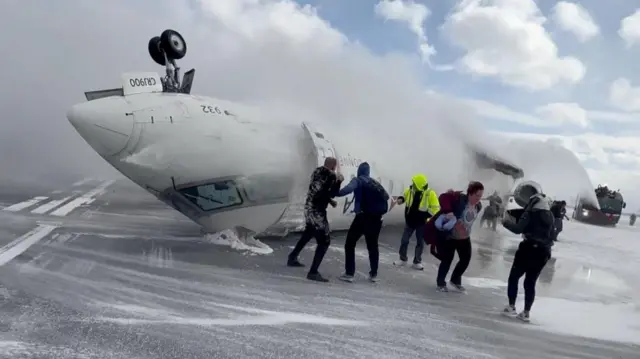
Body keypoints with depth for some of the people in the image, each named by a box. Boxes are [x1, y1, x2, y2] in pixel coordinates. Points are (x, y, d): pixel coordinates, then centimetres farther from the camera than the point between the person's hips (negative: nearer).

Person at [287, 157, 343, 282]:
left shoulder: (317, 171, 10)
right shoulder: (331, 176, -15)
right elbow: (332, 193, -14)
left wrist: (329, 200, 14)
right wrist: (339, 181, -2)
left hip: (309, 207, 9)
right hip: (317, 211, -9)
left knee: (307, 234, 29)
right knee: (324, 240, -6)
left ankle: (292, 258, 42)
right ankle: (313, 272, -8)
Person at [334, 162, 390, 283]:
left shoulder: (358, 180, -2)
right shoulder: (376, 183, 15)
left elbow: (349, 188, -23)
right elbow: (386, 197, 18)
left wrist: (337, 193, -17)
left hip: (363, 217, -5)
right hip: (376, 218, 5)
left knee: (350, 244, 5)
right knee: (373, 245, 19)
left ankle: (349, 274, 0)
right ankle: (374, 274, 23)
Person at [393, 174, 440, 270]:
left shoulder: (430, 194, -21)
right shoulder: (410, 190, -10)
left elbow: (435, 208, -16)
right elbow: (404, 196, 12)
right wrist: (401, 199, -11)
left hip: (422, 223, -3)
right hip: (409, 221, 3)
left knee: (420, 243, 8)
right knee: (404, 240, 6)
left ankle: (417, 262, 21)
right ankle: (403, 259, 22)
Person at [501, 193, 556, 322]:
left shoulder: (531, 213, -7)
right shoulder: (551, 217, 12)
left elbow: (518, 229, -15)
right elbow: (550, 235, 16)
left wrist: (507, 222, 1)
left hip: (528, 249, -6)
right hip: (543, 252, 6)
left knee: (514, 277, 9)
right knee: (530, 282, 12)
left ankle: (511, 306, 6)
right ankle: (526, 312, 12)